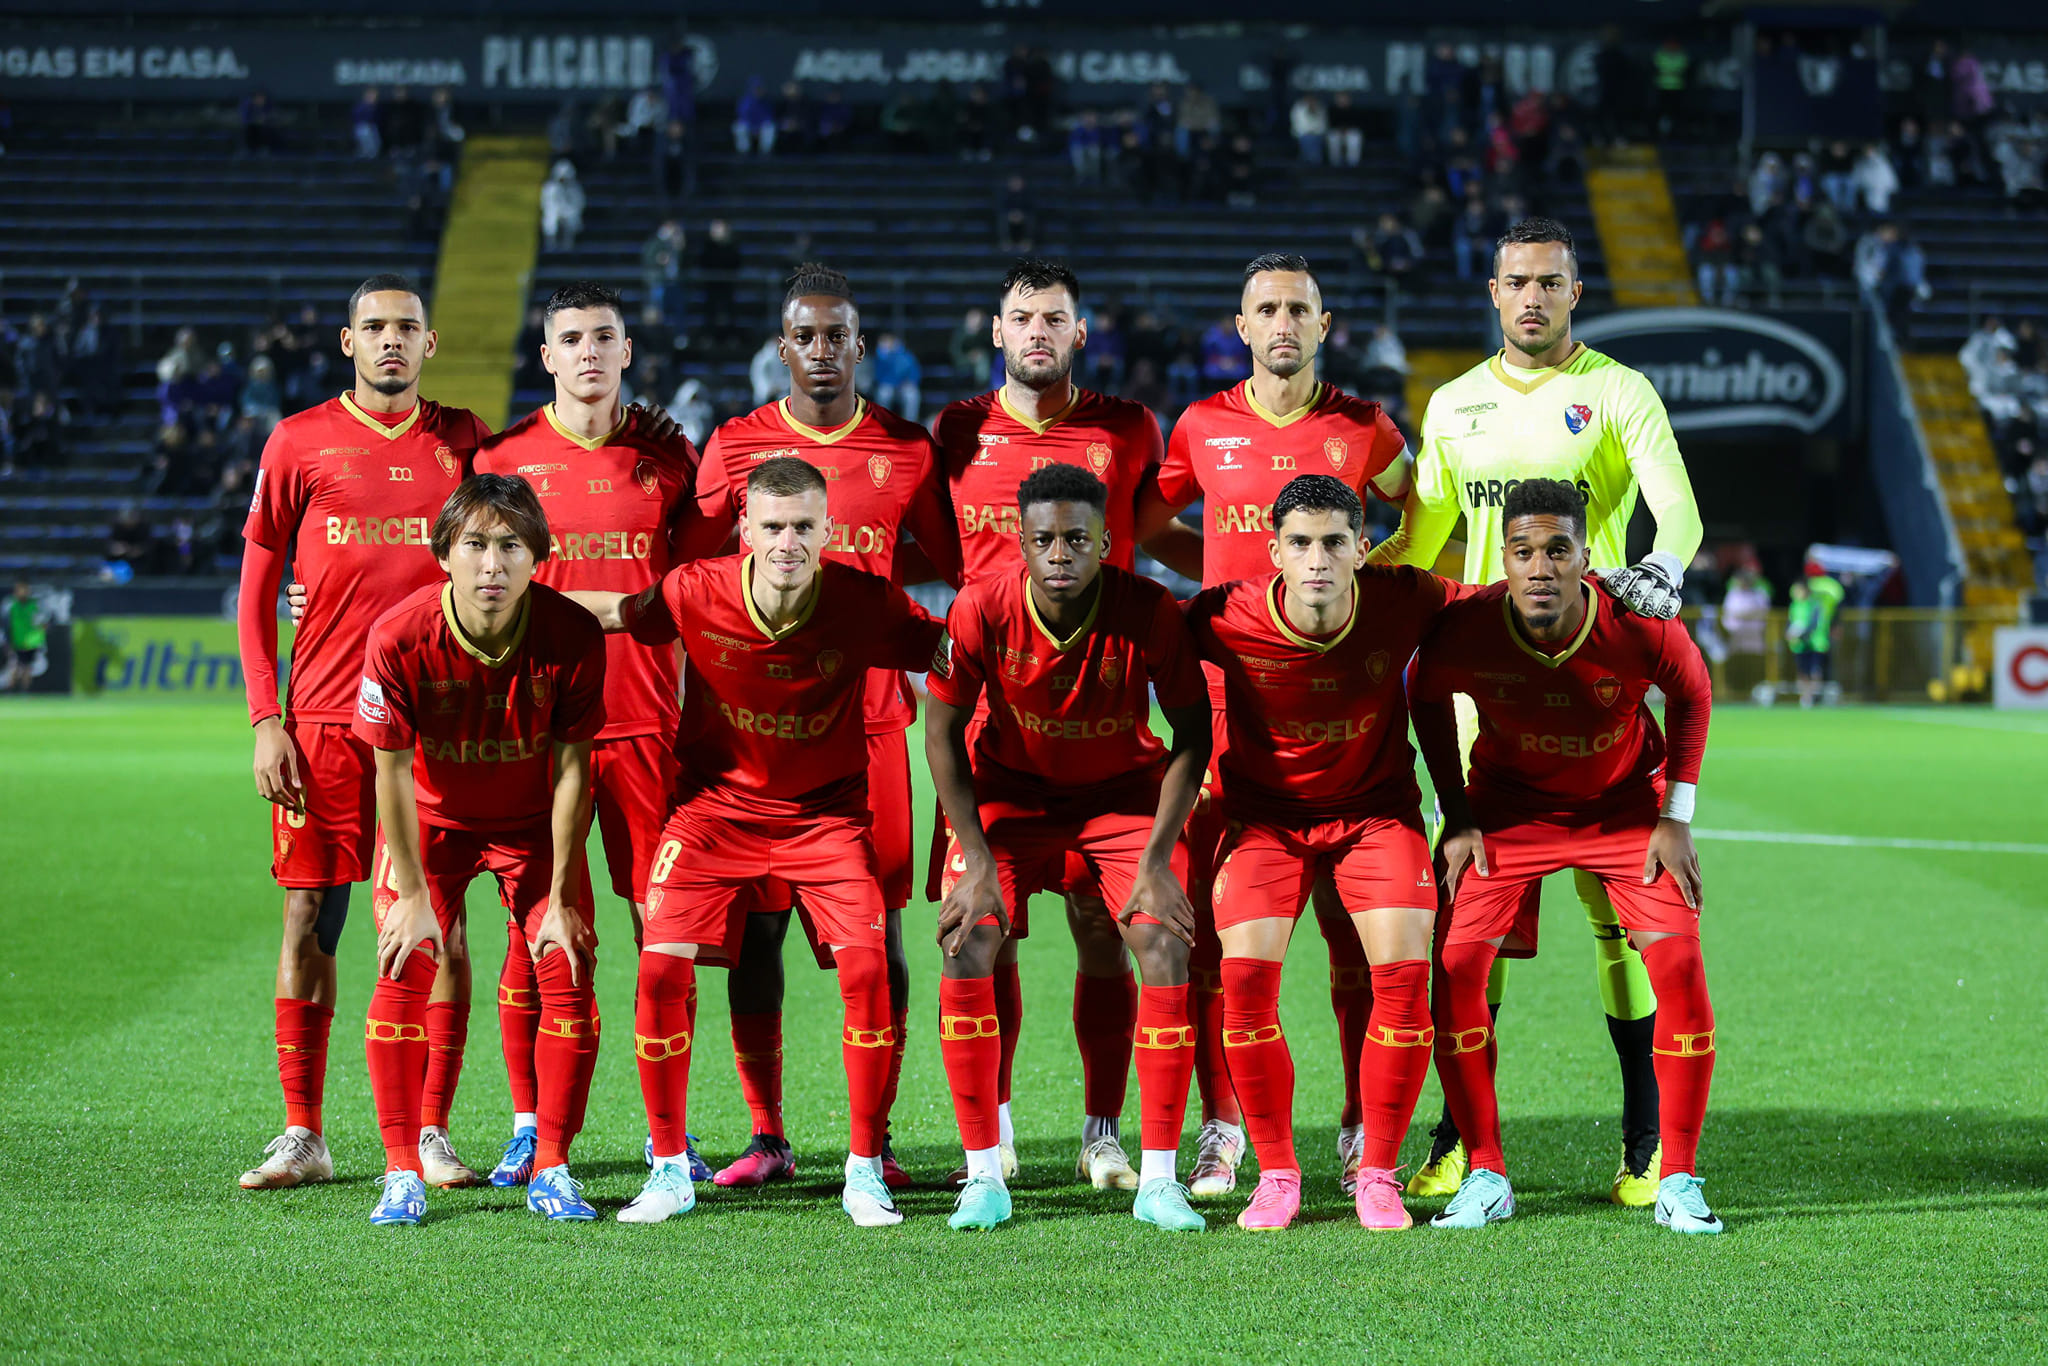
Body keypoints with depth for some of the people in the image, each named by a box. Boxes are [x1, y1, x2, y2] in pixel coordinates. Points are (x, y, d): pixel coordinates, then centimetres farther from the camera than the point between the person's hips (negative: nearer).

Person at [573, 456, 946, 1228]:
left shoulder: (864, 603, -18)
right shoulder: (696, 595, -18)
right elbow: (594, 609, -4)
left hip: (826, 810, 0)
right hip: (716, 803, 0)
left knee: (867, 967, -16)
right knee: (661, 968, -11)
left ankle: (865, 1172, 0)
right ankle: (669, 1169, 6)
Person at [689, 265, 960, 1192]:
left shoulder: (907, 450, 6)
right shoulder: (735, 445, 5)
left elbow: (947, 565, 16)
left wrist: (863, 571, 2)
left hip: (871, 713, 0)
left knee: (878, 929, 0)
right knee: (756, 930, -1)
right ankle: (766, 1138, 8)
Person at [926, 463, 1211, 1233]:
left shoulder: (1150, 613, -26)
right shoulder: (981, 613, -24)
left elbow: (1192, 736, -13)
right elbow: (942, 734, -11)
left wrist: (1156, 860, -18)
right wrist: (978, 861, -16)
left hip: (1125, 792, 0)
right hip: (1010, 790, 0)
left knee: (1166, 948, -16)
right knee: (965, 950, -15)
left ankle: (1159, 1180, -7)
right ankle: (984, 1176, -5)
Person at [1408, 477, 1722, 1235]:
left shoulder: (1639, 626, -30)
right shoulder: (1465, 629, -28)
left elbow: (1691, 692, -7)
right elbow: (1425, 697, -4)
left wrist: (1675, 817, -8)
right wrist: (1458, 817, -4)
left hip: (1626, 798, -1)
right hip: (1510, 799, 1)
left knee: (1679, 966, -13)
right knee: (1456, 964, -12)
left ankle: (1678, 1181, 0)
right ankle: (1486, 1174, 2)